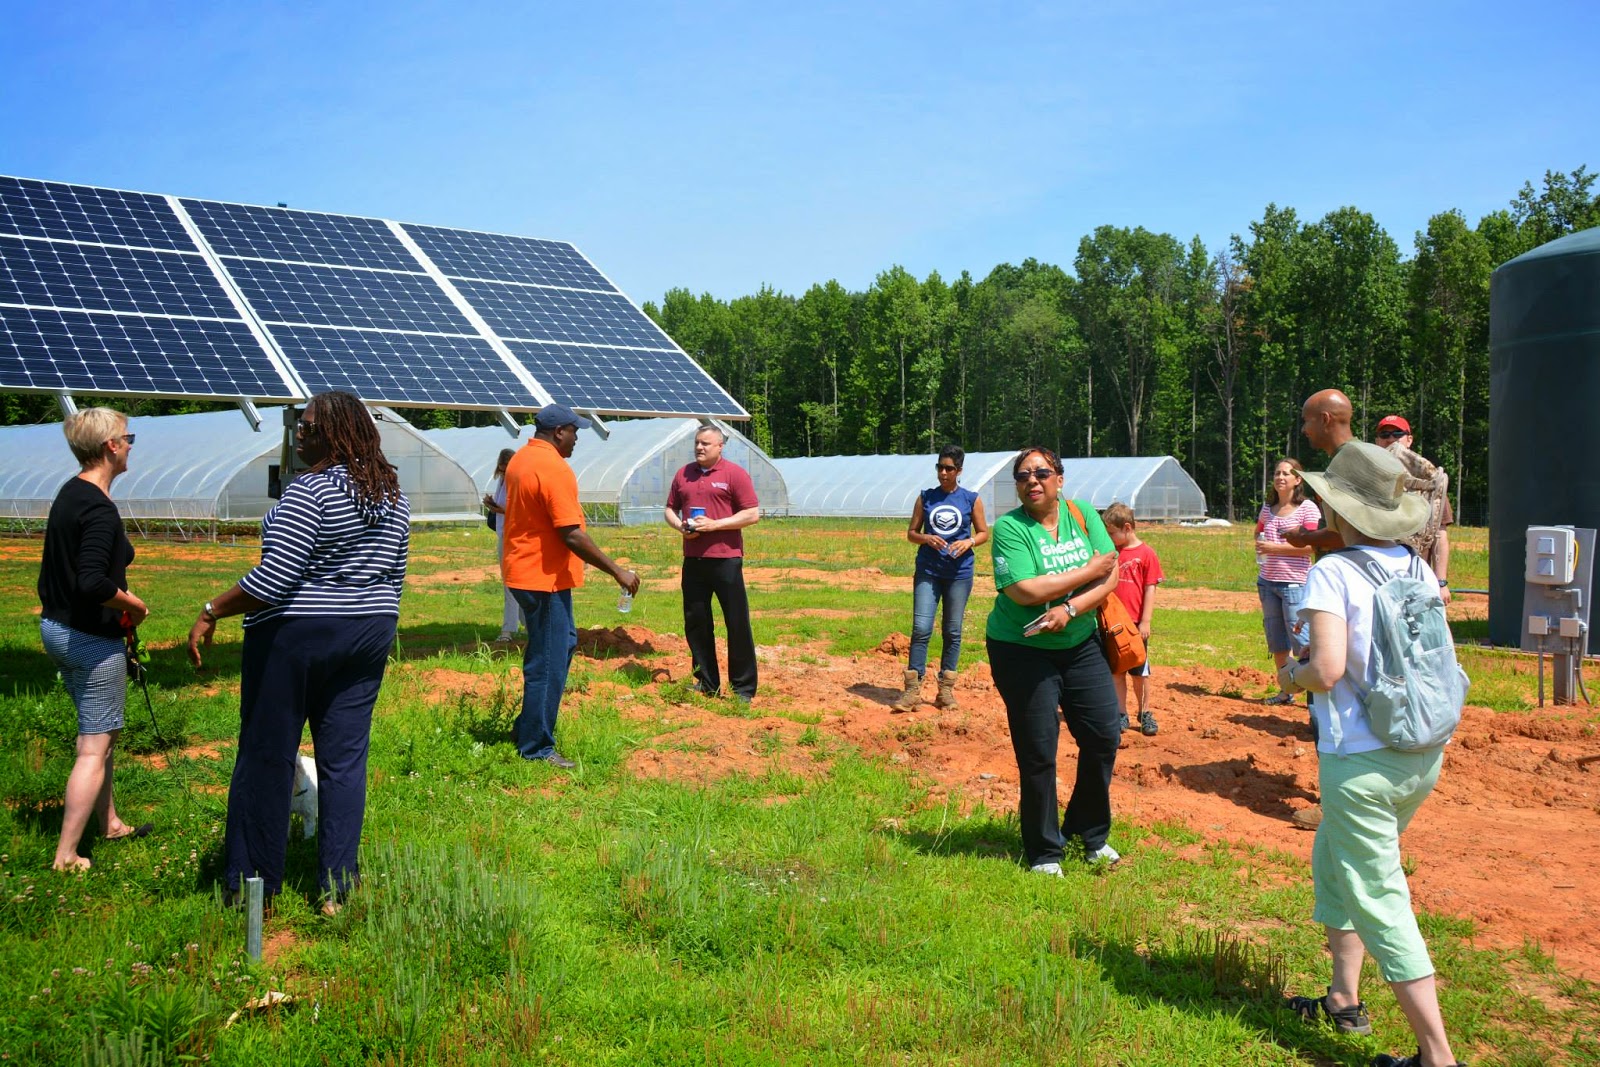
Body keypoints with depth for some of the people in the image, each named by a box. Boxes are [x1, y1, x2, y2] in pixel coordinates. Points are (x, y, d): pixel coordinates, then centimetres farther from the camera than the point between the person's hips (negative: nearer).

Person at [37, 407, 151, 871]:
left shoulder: (69, 493, 8)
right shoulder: (99, 508, -22)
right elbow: (92, 583, -31)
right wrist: (133, 603, -16)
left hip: (56, 626, 10)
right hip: (92, 637, -10)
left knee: (102, 731, 23)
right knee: (94, 748, -1)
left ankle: (110, 823, 37)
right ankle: (66, 857, 3)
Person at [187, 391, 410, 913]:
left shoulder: (311, 490, -17)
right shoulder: (393, 494, 7)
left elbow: (275, 577, -21)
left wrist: (212, 612, -13)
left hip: (295, 635, -7)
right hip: (368, 635, 7)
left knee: (266, 754, 6)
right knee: (345, 758, 9)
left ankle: (252, 883, 16)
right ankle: (336, 888, 12)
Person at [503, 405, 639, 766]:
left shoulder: (519, 460, 10)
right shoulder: (556, 469, -20)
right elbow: (572, 535, -24)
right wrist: (617, 570, -18)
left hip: (522, 570, 10)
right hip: (545, 577, -10)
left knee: (564, 642, 21)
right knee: (548, 662, -1)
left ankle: (529, 725, 27)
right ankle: (536, 747, 7)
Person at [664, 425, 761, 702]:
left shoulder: (734, 473, -4)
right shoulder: (683, 474, 12)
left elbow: (753, 514, -8)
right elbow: (670, 509, 19)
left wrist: (714, 524, -15)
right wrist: (679, 525, -4)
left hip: (726, 559, -5)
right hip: (692, 561, 5)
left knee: (737, 624, -1)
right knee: (695, 622, 9)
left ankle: (743, 688, 8)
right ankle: (706, 684, 21)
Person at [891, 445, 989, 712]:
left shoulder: (971, 499, 3)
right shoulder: (925, 497, 6)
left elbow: (984, 533, 8)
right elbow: (911, 533, 9)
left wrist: (969, 542, -12)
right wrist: (926, 538, -12)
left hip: (959, 572, 0)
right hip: (928, 571, 0)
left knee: (952, 631, 6)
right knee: (921, 628, -8)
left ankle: (946, 689, 16)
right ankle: (912, 689, -6)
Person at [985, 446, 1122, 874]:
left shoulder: (1082, 514, 1)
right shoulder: (1009, 528, -13)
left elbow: (1112, 577, -5)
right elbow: (1024, 591, -24)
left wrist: (1069, 609, -21)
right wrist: (1089, 570, -17)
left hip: (1080, 645, 5)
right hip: (1022, 651, -5)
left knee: (1104, 737, 6)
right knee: (1038, 753, 1)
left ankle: (1090, 834, 28)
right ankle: (1044, 853, 18)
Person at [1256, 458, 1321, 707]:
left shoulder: (1307, 508, -7)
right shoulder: (1267, 508, 11)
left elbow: (1311, 545, -16)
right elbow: (1258, 533, 29)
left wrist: (1275, 547, -17)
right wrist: (1259, 547, 6)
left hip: (1295, 583, -6)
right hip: (1267, 582, 6)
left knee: (1301, 641, -9)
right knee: (1276, 641, 12)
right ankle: (1286, 690, 22)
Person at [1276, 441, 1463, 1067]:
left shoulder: (1335, 571, -14)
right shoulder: (1416, 568, 6)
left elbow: (1329, 667, -24)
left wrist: (1292, 676, -2)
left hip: (1363, 760, -8)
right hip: (1425, 753, 8)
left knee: (1380, 904, 2)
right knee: (1333, 863, 26)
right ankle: (1344, 1001, 35)